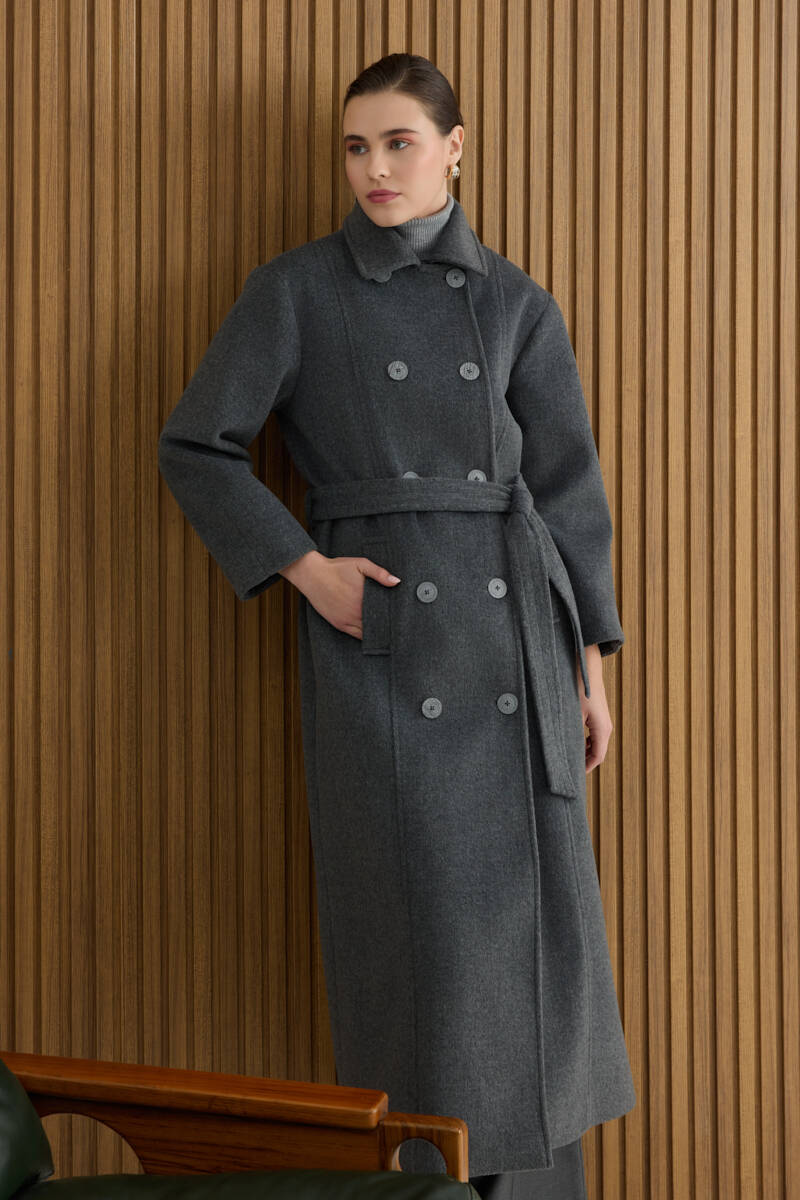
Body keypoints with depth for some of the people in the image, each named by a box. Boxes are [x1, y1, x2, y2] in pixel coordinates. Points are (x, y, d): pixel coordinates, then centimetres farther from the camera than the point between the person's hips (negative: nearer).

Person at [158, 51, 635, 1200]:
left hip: (514, 626, 3)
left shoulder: (517, 304, 9)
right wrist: (305, 569, -8)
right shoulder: (296, 289, 2)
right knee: (418, 904, -3)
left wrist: (590, 663, 6)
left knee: (530, 902, 5)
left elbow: (568, 488, 9)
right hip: (379, 627, -3)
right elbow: (196, 448, 1)